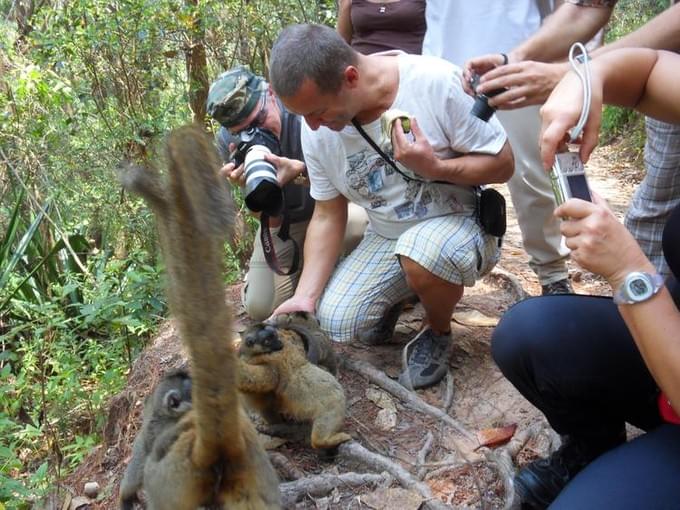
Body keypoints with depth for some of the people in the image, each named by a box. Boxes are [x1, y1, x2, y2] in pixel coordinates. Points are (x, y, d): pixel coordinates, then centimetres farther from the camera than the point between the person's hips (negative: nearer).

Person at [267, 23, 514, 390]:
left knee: (422, 252, -38)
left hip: (459, 220, -3)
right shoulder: (315, 131, -10)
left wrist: (435, 167, -30)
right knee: (336, 322, -17)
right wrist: (305, 297, -11)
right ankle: (400, 292, 18)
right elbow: (327, 216, -2)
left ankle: (438, 332, -3)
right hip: (385, 237, 4)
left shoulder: (437, 82, -24)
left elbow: (502, 164, -14)